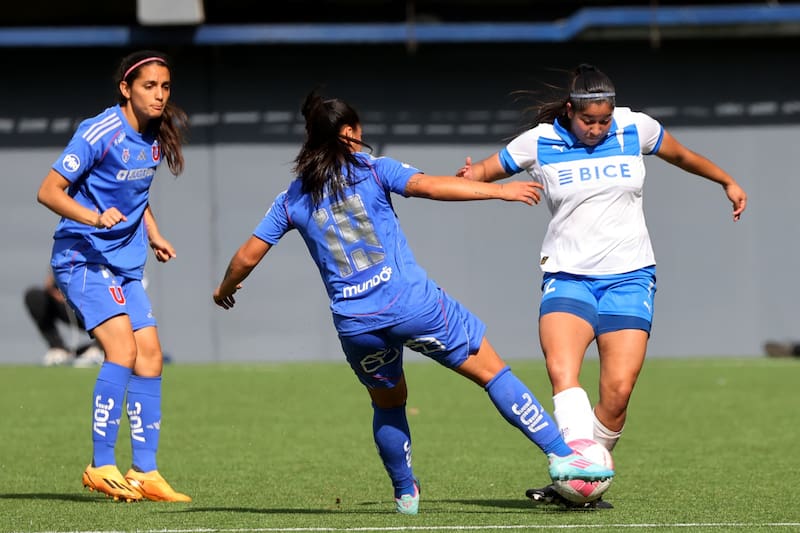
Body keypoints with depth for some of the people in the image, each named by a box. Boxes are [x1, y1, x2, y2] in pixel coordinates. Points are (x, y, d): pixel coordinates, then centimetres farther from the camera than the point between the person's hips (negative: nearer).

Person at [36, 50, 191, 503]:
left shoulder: (154, 138, 7)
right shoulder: (99, 133, -17)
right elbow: (49, 191, -17)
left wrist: (154, 235, 12)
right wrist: (95, 217, -31)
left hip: (125, 264, 8)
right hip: (83, 257, -8)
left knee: (150, 356, 2)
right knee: (123, 348, -22)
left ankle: (145, 473, 7)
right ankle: (102, 467, -17)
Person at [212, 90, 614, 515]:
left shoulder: (292, 200, 11)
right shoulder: (372, 169, 1)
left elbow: (247, 257, 14)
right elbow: (430, 186, -14)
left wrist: (224, 289, 34)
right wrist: (499, 190, -11)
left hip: (355, 323, 4)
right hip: (411, 302, -4)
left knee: (388, 403, 29)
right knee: (492, 371, 4)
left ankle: (405, 493, 33)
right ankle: (560, 454, -3)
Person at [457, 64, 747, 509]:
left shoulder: (635, 128, 3)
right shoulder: (539, 143, -1)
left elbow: (680, 155, 22)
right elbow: (484, 172, 6)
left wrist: (728, 182, 35)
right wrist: (468, 177, -18)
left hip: (629, 276, 1)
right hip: (568, 276, -1)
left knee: (618, 390, -13)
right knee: (561, 371, -28)